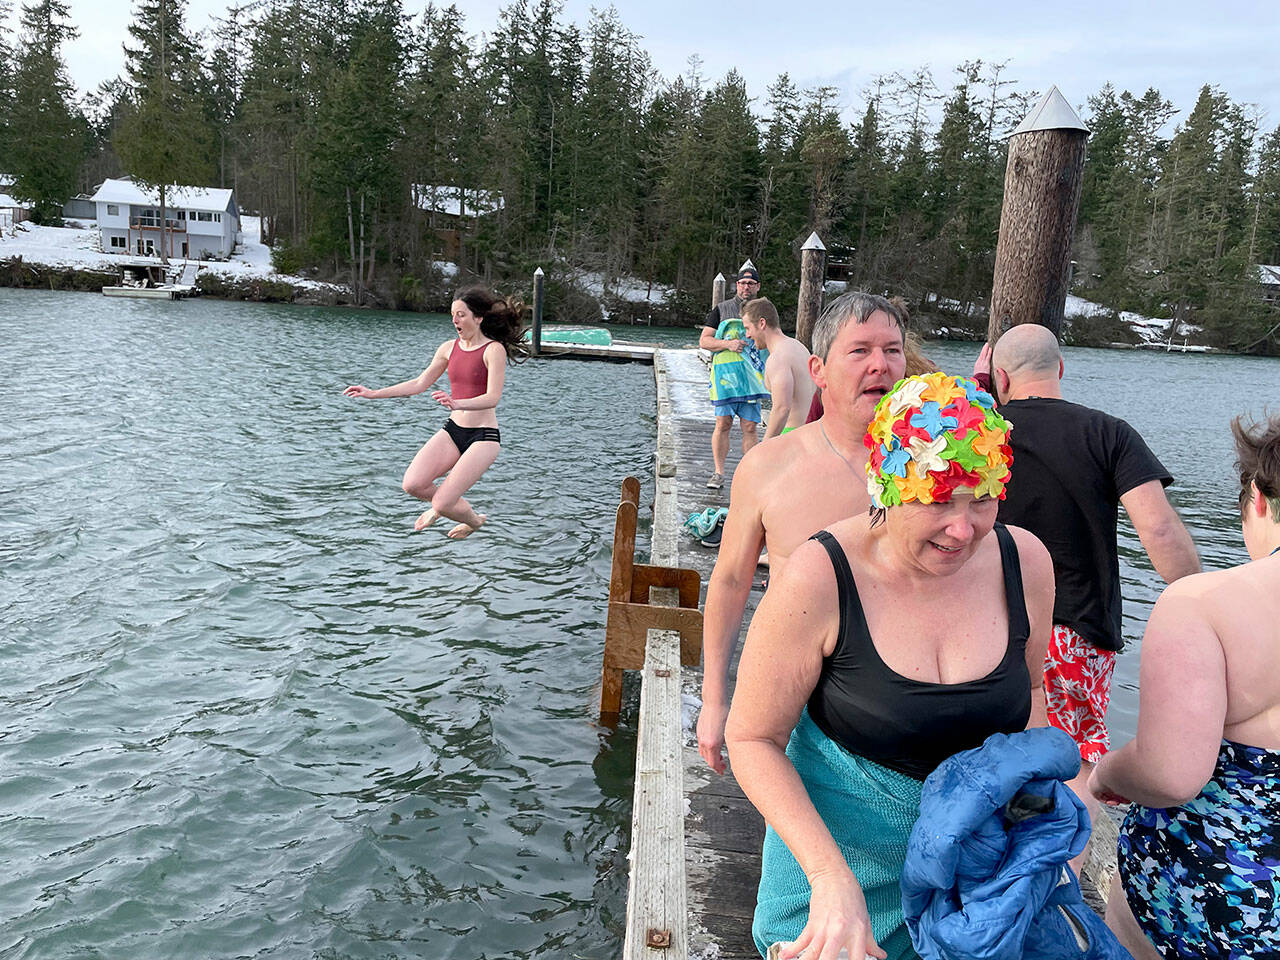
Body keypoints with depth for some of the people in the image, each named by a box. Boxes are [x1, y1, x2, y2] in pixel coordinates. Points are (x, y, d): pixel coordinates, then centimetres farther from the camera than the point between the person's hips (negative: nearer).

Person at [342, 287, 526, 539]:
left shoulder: (494, 350, -11)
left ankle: (475, 520, 23)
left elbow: (493, 397, -22)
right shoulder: (449, 348, 7)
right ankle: (441, 499, 23)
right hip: (453, 430, 6)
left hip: (483, 436, -6)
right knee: (412, 485, -14)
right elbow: (420, 383, 15)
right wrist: (373, 393, 11)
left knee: (443, 505, -13)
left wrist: (458, 403, -40)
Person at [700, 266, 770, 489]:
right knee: (723, 423, -3)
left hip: (752, 376, 1)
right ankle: (719, 473, 6)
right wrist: (728, 344, -12)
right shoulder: (721, 309, 9)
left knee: (749, 426, 0)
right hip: (725, 373, -1)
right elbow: (704, 340, 3)